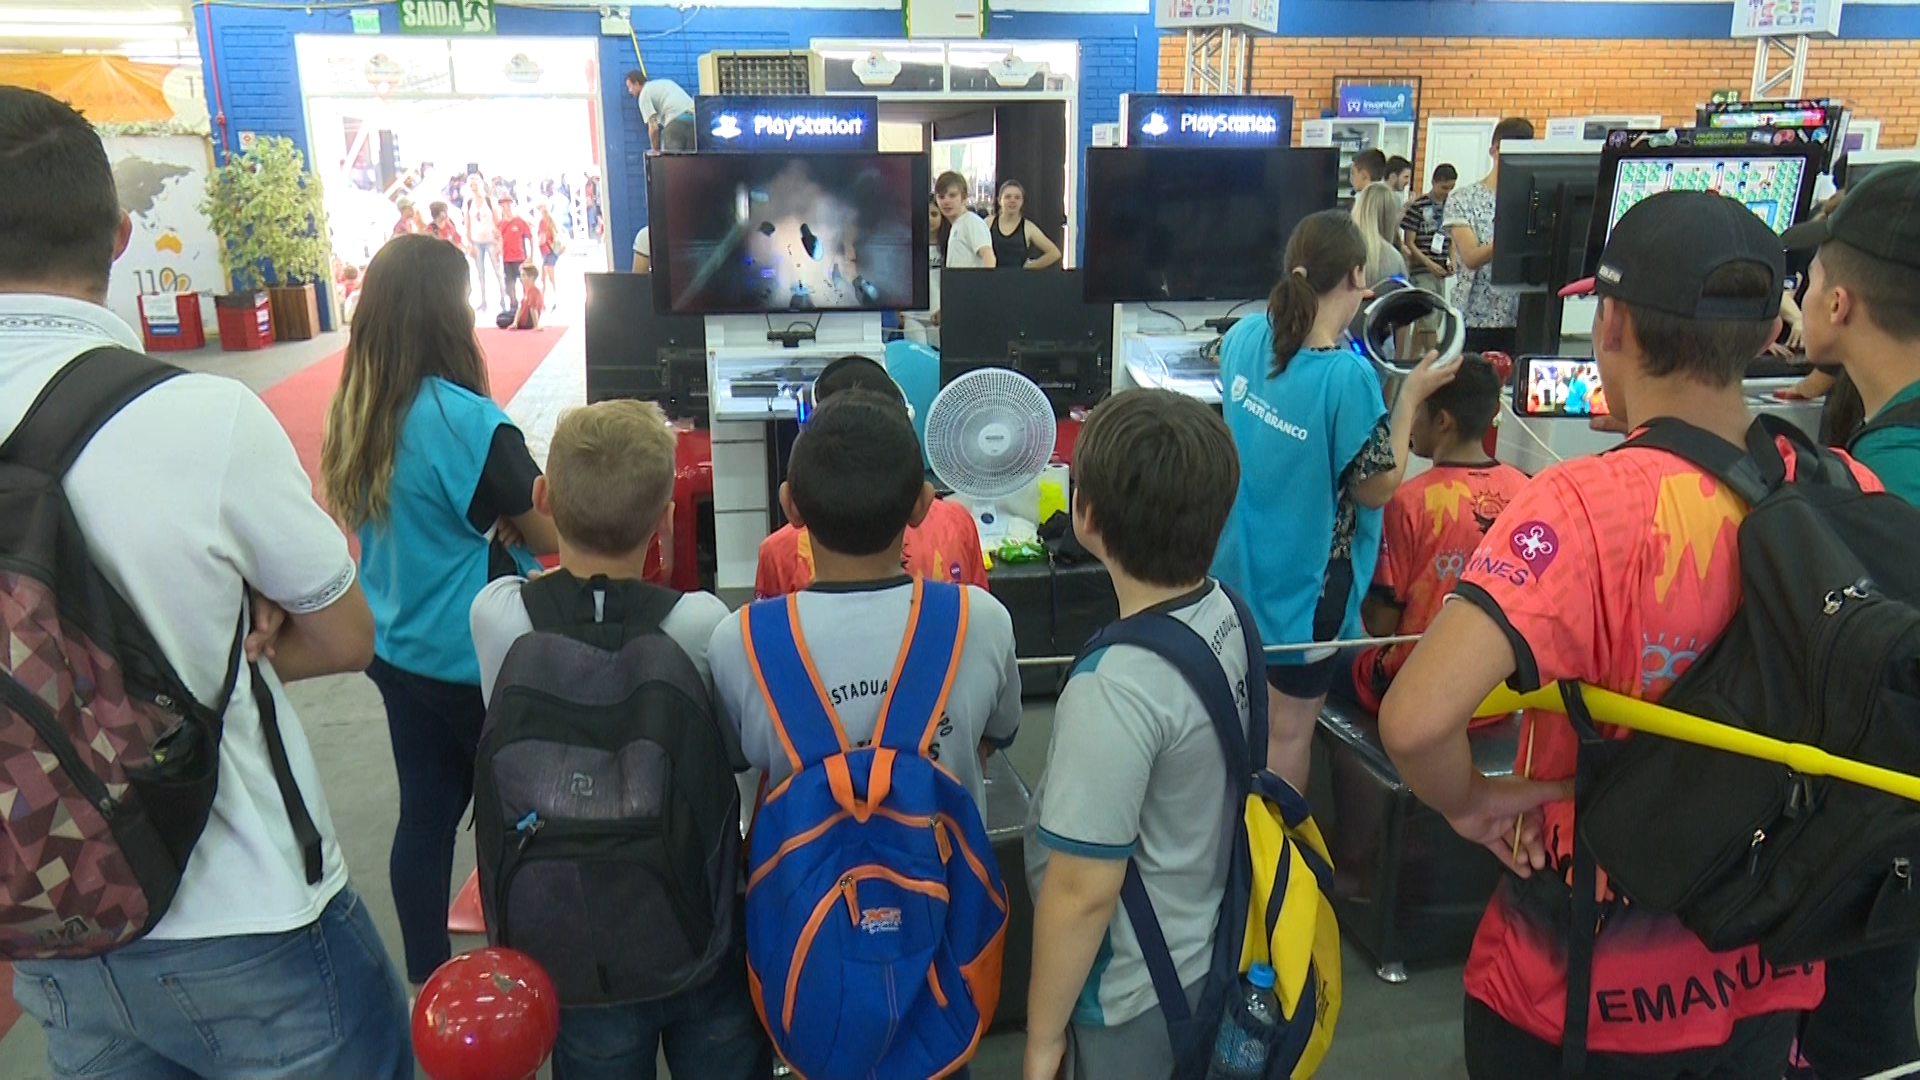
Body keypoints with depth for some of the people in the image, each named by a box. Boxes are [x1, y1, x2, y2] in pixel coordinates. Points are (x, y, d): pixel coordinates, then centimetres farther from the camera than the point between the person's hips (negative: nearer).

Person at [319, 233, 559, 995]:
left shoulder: (352, 413, -2)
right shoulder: (466, 420, -24)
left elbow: (415, 521, 8)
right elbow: (548, 535, -16)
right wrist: (506, 512, 1)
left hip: (394, 651, 6)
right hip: (473, 663, -6)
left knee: (426, 810, 17)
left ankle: (426, 980, 30)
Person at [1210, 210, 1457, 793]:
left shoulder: (1245, 336, -9)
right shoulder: (1348, 377, -27)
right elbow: (1376, 488, -16)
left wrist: (1336, 316, 10)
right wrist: (1409, 398, -10)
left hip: (1238, 564, 7)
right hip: (1301, 584, -7)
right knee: (1289, 729, 12)